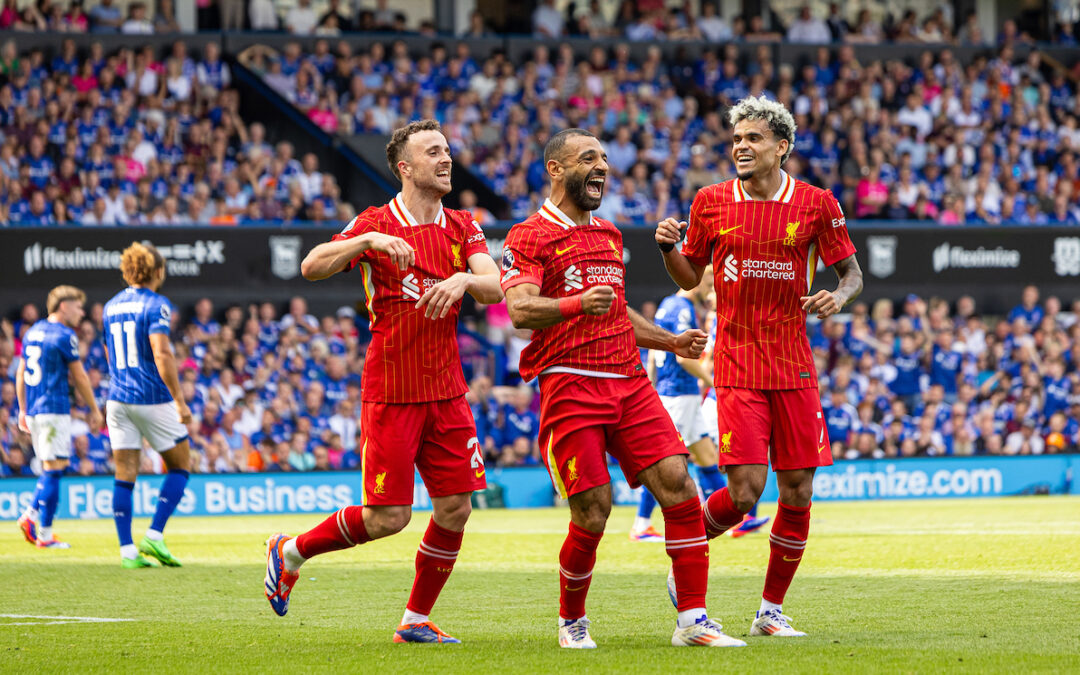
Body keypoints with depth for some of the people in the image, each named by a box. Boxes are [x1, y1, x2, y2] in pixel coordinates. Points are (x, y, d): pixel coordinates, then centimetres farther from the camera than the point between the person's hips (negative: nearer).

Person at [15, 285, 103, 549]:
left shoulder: (32, 332, 14)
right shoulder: (65, 336, -9)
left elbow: (21, 374, 18)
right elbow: (79, 377, -7)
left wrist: (23, 410, 24)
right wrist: (95, 410, 2)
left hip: (34, 409, 8)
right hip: (55, 409, -8)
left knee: (51, 469, 17)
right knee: (53, 470, -6)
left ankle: (30, 515, 2)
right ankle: (45, 534, -7)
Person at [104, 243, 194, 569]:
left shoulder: (111, 306, 12)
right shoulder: (156, 305, -9)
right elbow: (161, 354, -19)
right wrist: (179, 400, -18)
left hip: (118, 398, 6)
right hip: (153, 397, -6)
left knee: (124, 476, 4)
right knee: (179, 466, 9)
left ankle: (127, 550, -1)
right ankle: (154, 536, -3)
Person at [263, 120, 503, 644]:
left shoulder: (463, 227, 8)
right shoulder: (375, 224, -5)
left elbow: (494, 287, -4)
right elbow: (311, 267, -16)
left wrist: (465, 279, -26)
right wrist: (369, 240, -30)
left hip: (447, 393, 5)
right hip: (391, 394, -5)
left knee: (455, 509, -1)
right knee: (387, 518, -7)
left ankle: (416, 619, 14)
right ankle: (289, 552, 16)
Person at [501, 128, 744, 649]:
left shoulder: (608, 235, 24)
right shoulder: (531, 236, -1)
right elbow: (519, 310, -17)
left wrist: (672, 342, 24)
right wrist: (575, 304, -34)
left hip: (629, 382, 6)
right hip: (570, 385, -6)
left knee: (679, 487, -9)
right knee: (592, 514, -9)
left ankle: (693, 620, -6)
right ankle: (571, 620, 15)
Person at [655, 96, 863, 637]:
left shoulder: (816, 204, 1)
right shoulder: (710, 202, 3)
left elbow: (852, 272, 10)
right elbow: (690, 277, 13)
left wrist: (839, 297, -12)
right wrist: (669, 249, -7)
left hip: (795, 368, 2)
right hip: (736, 365, -1)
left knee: (797, 492, 1)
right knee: (745, 491, -13)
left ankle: (772, 609, 15)